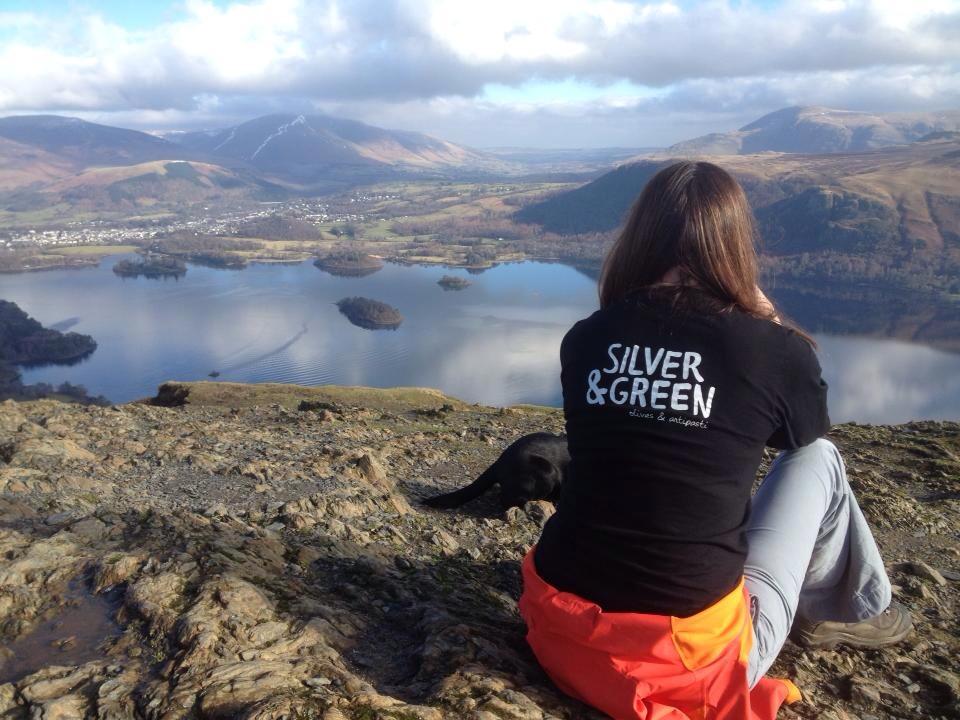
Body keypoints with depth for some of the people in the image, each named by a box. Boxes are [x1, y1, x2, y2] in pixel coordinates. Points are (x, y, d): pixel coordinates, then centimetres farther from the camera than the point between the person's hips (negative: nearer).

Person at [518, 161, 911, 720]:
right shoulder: (775, 351, -11)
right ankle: (853, 610, 39)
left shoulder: (584, 340, -3)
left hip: (561, 636, 4)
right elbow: (805, 434, 13)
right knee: (818, 459, 14)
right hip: (690, 663, -3)